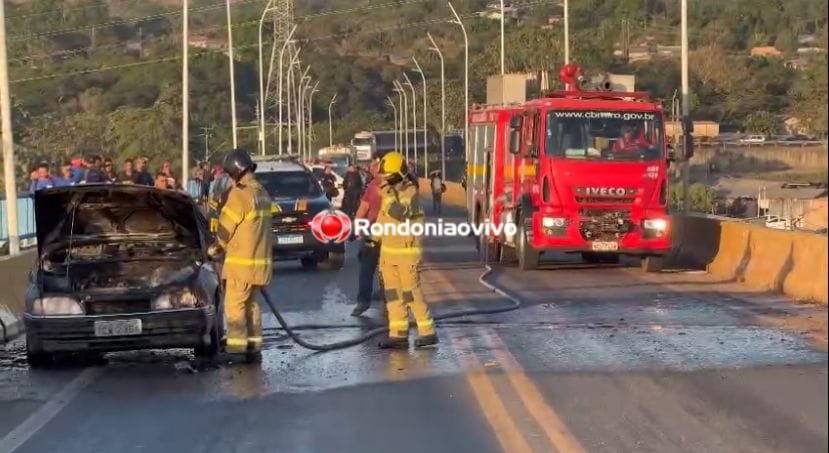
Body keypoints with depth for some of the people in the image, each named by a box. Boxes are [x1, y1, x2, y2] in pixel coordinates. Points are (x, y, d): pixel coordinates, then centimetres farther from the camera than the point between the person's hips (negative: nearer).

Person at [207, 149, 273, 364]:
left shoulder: (240, 194, -16)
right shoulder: (262, 193, 12)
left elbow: (227, 227, -9)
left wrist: (217, 247, 9)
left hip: (242, 260, -8)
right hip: (260, 259, 9)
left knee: (234, 305, -4)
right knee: (250, 303, 15)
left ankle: (237, 349, -6)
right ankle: (254, 348, 16)